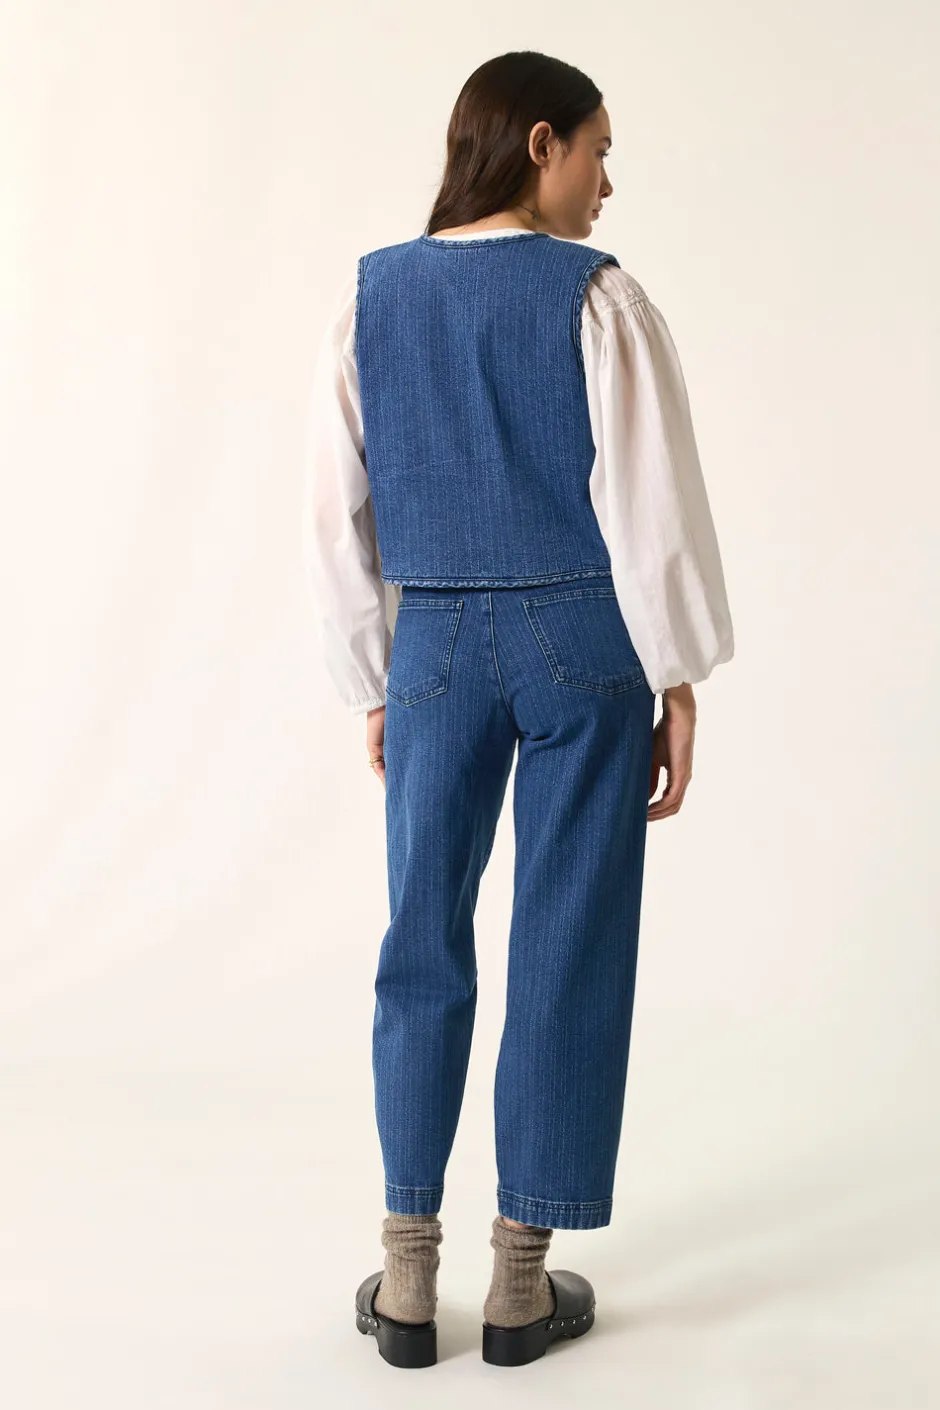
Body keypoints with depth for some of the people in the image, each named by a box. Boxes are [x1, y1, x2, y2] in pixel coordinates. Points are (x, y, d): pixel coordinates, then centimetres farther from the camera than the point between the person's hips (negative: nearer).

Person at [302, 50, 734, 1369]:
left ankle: (408, 1275, 15)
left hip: (438, 644, 3)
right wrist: (680, 684, -3)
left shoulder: (369, 297, 3)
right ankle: (521, 1280, 13)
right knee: (569, 950, 5)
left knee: (424, 943, 12)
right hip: (583, 642, -3)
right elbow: (654, 507, -12)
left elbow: (335, 518, 3)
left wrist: (373, 689, 12)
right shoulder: (597, 295, -9)